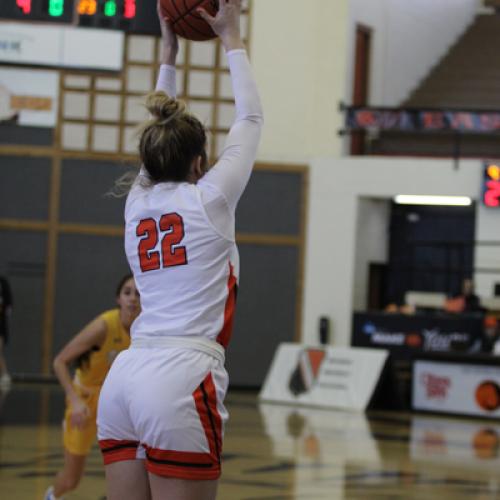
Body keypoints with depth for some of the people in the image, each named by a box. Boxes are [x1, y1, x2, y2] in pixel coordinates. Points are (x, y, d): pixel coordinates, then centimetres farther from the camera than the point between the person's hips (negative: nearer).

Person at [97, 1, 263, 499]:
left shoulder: (138, 202, 14)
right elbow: (250, 118, 13)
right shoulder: (209, 199, 1)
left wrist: (168, 51, 36)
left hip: (123, 378, 7)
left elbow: (161, 139, 31)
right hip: (181, 380, -6)